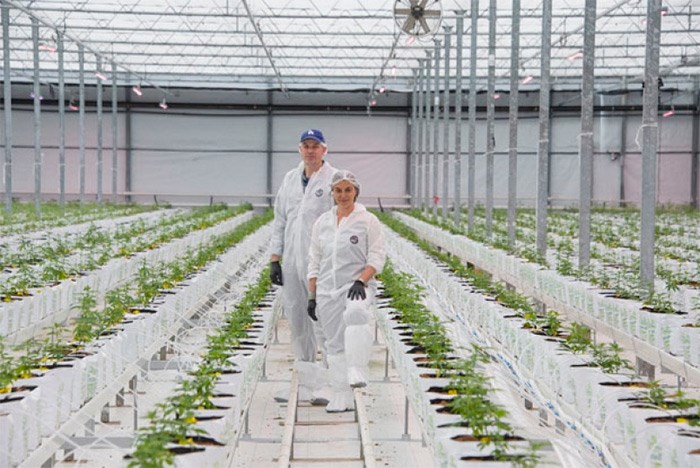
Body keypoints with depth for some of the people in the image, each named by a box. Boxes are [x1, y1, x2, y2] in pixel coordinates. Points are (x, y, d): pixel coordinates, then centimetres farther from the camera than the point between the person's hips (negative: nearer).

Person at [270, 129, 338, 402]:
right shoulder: (290, 179, 14)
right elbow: (279, 221, 17)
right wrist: (274, 259, 11)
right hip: (292, 263, 6)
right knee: (297, 323, 10)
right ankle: (304, 383, 20)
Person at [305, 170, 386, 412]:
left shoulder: (368, 220, 2)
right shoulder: (322, 222, 13)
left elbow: (377, 257, -3)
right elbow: (314, 262, 16)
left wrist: (360, 281, -19)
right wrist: (312, 297, 10)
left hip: (357, 286, -4)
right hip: (327, 290, 4)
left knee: (355, 313, -37)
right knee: (335, 343, 4)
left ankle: (357, 373, -42)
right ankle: (342, 398, 11)